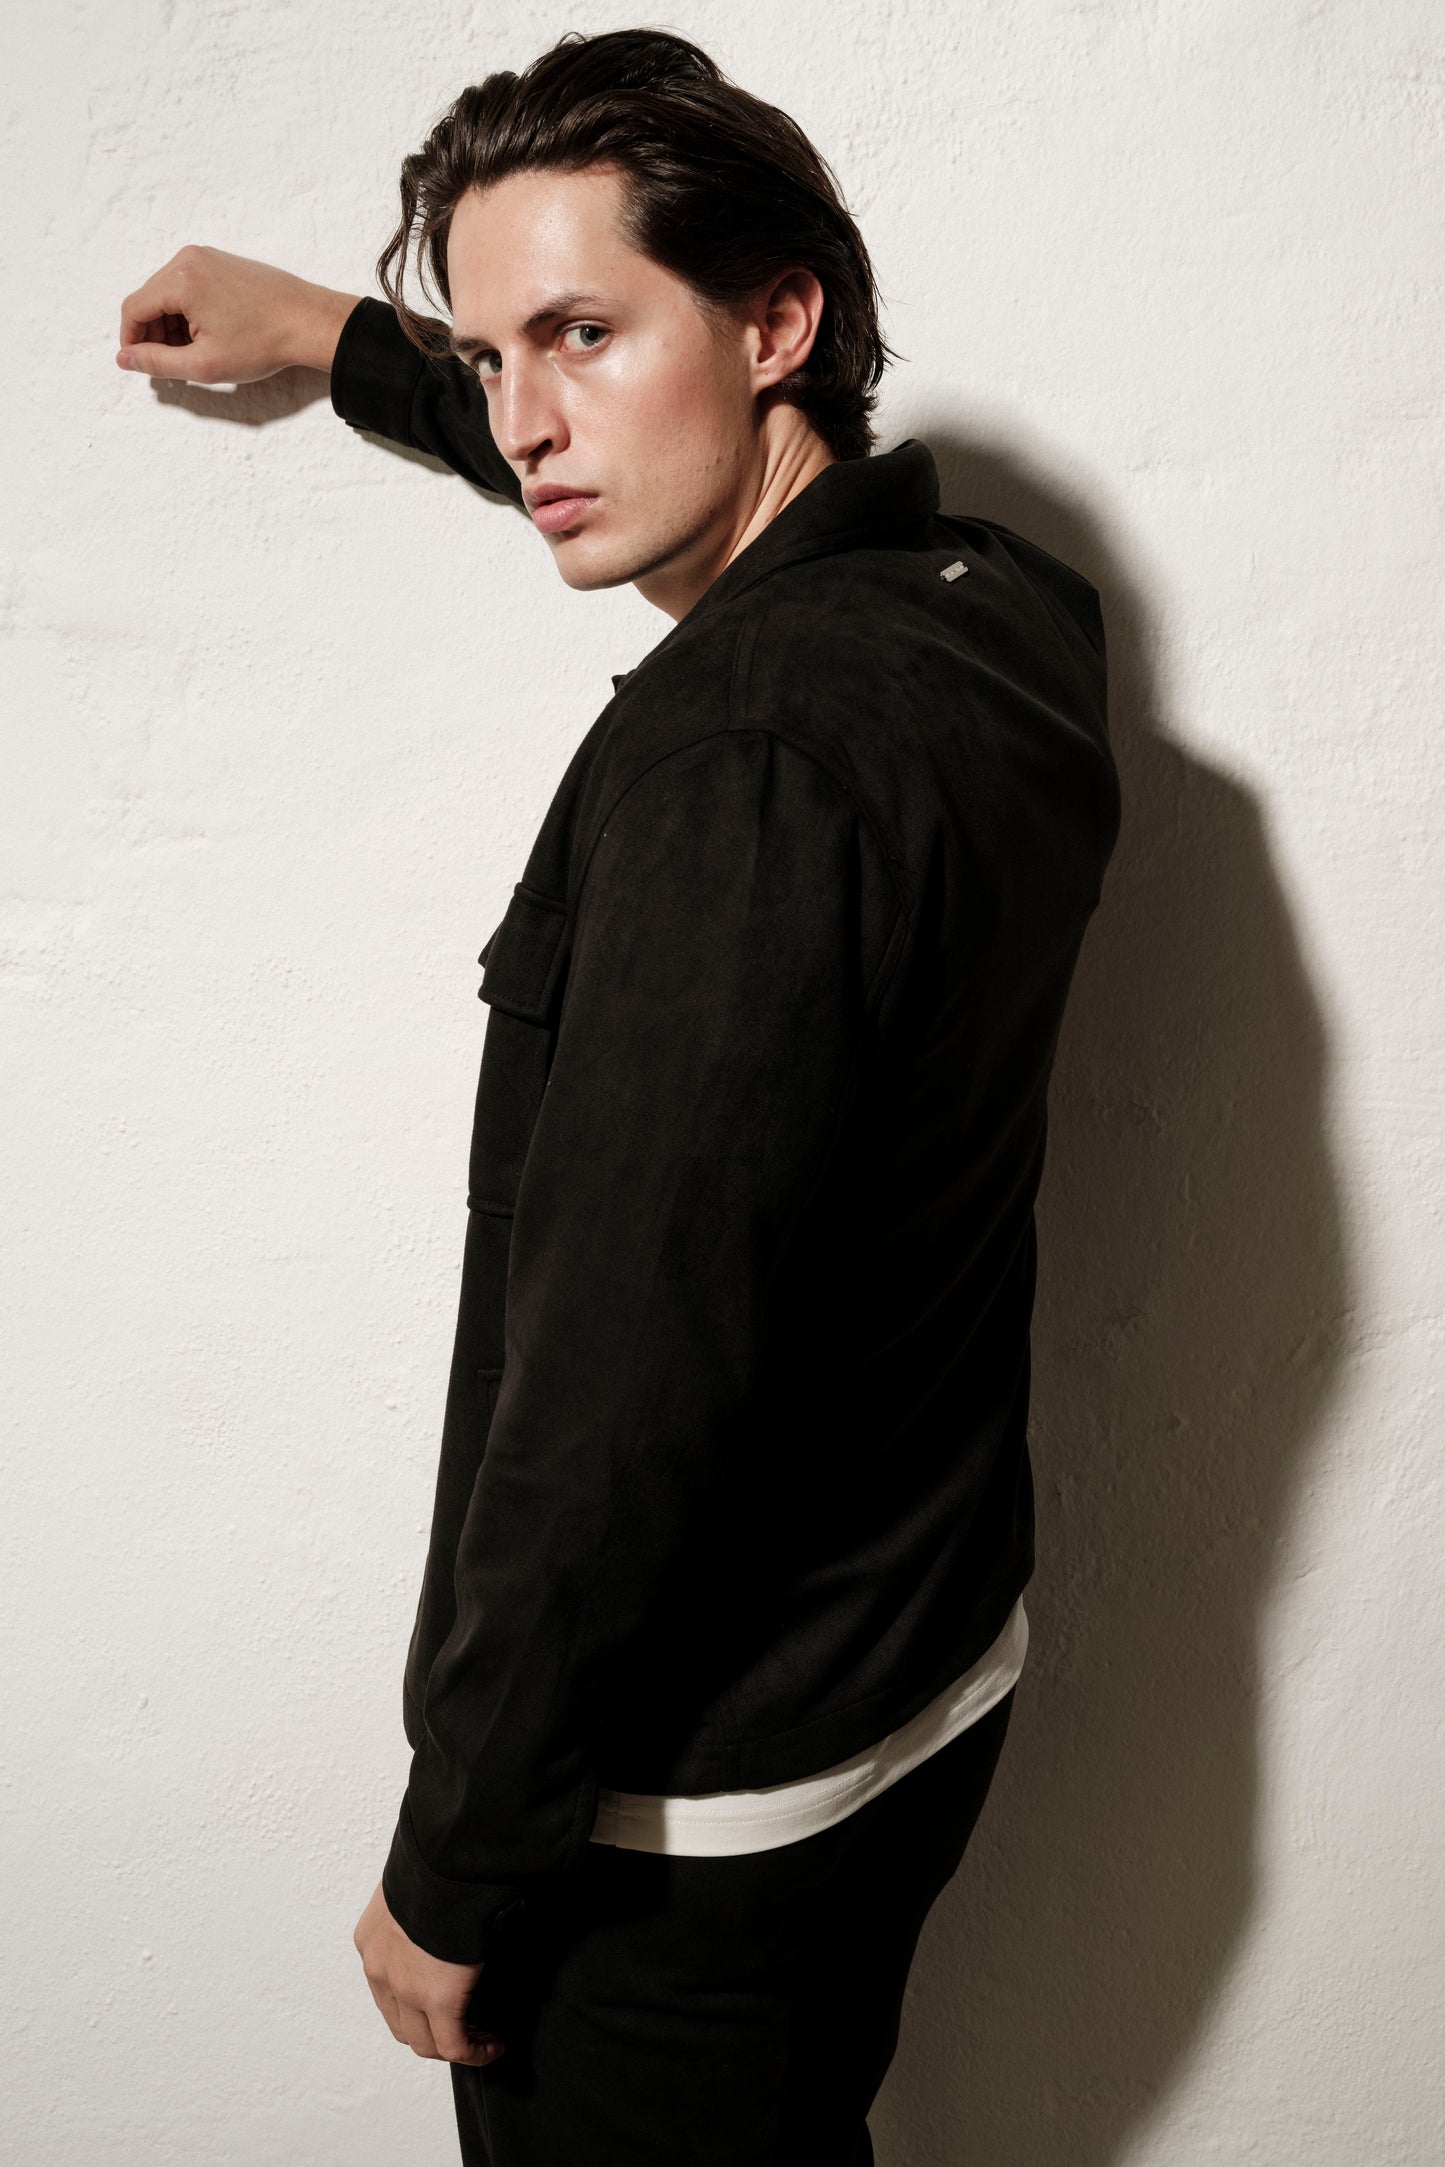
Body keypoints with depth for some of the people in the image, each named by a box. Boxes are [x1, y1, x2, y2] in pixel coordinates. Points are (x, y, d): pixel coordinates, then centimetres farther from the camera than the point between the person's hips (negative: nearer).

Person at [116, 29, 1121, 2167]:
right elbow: (732, 490, 20)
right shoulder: (996, 614, -2)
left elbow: (618, 1404, -28)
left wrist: (452, 1873, -14)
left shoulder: (733, 751, -29)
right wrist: (341, 340, 27)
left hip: (688, 1815, -8)